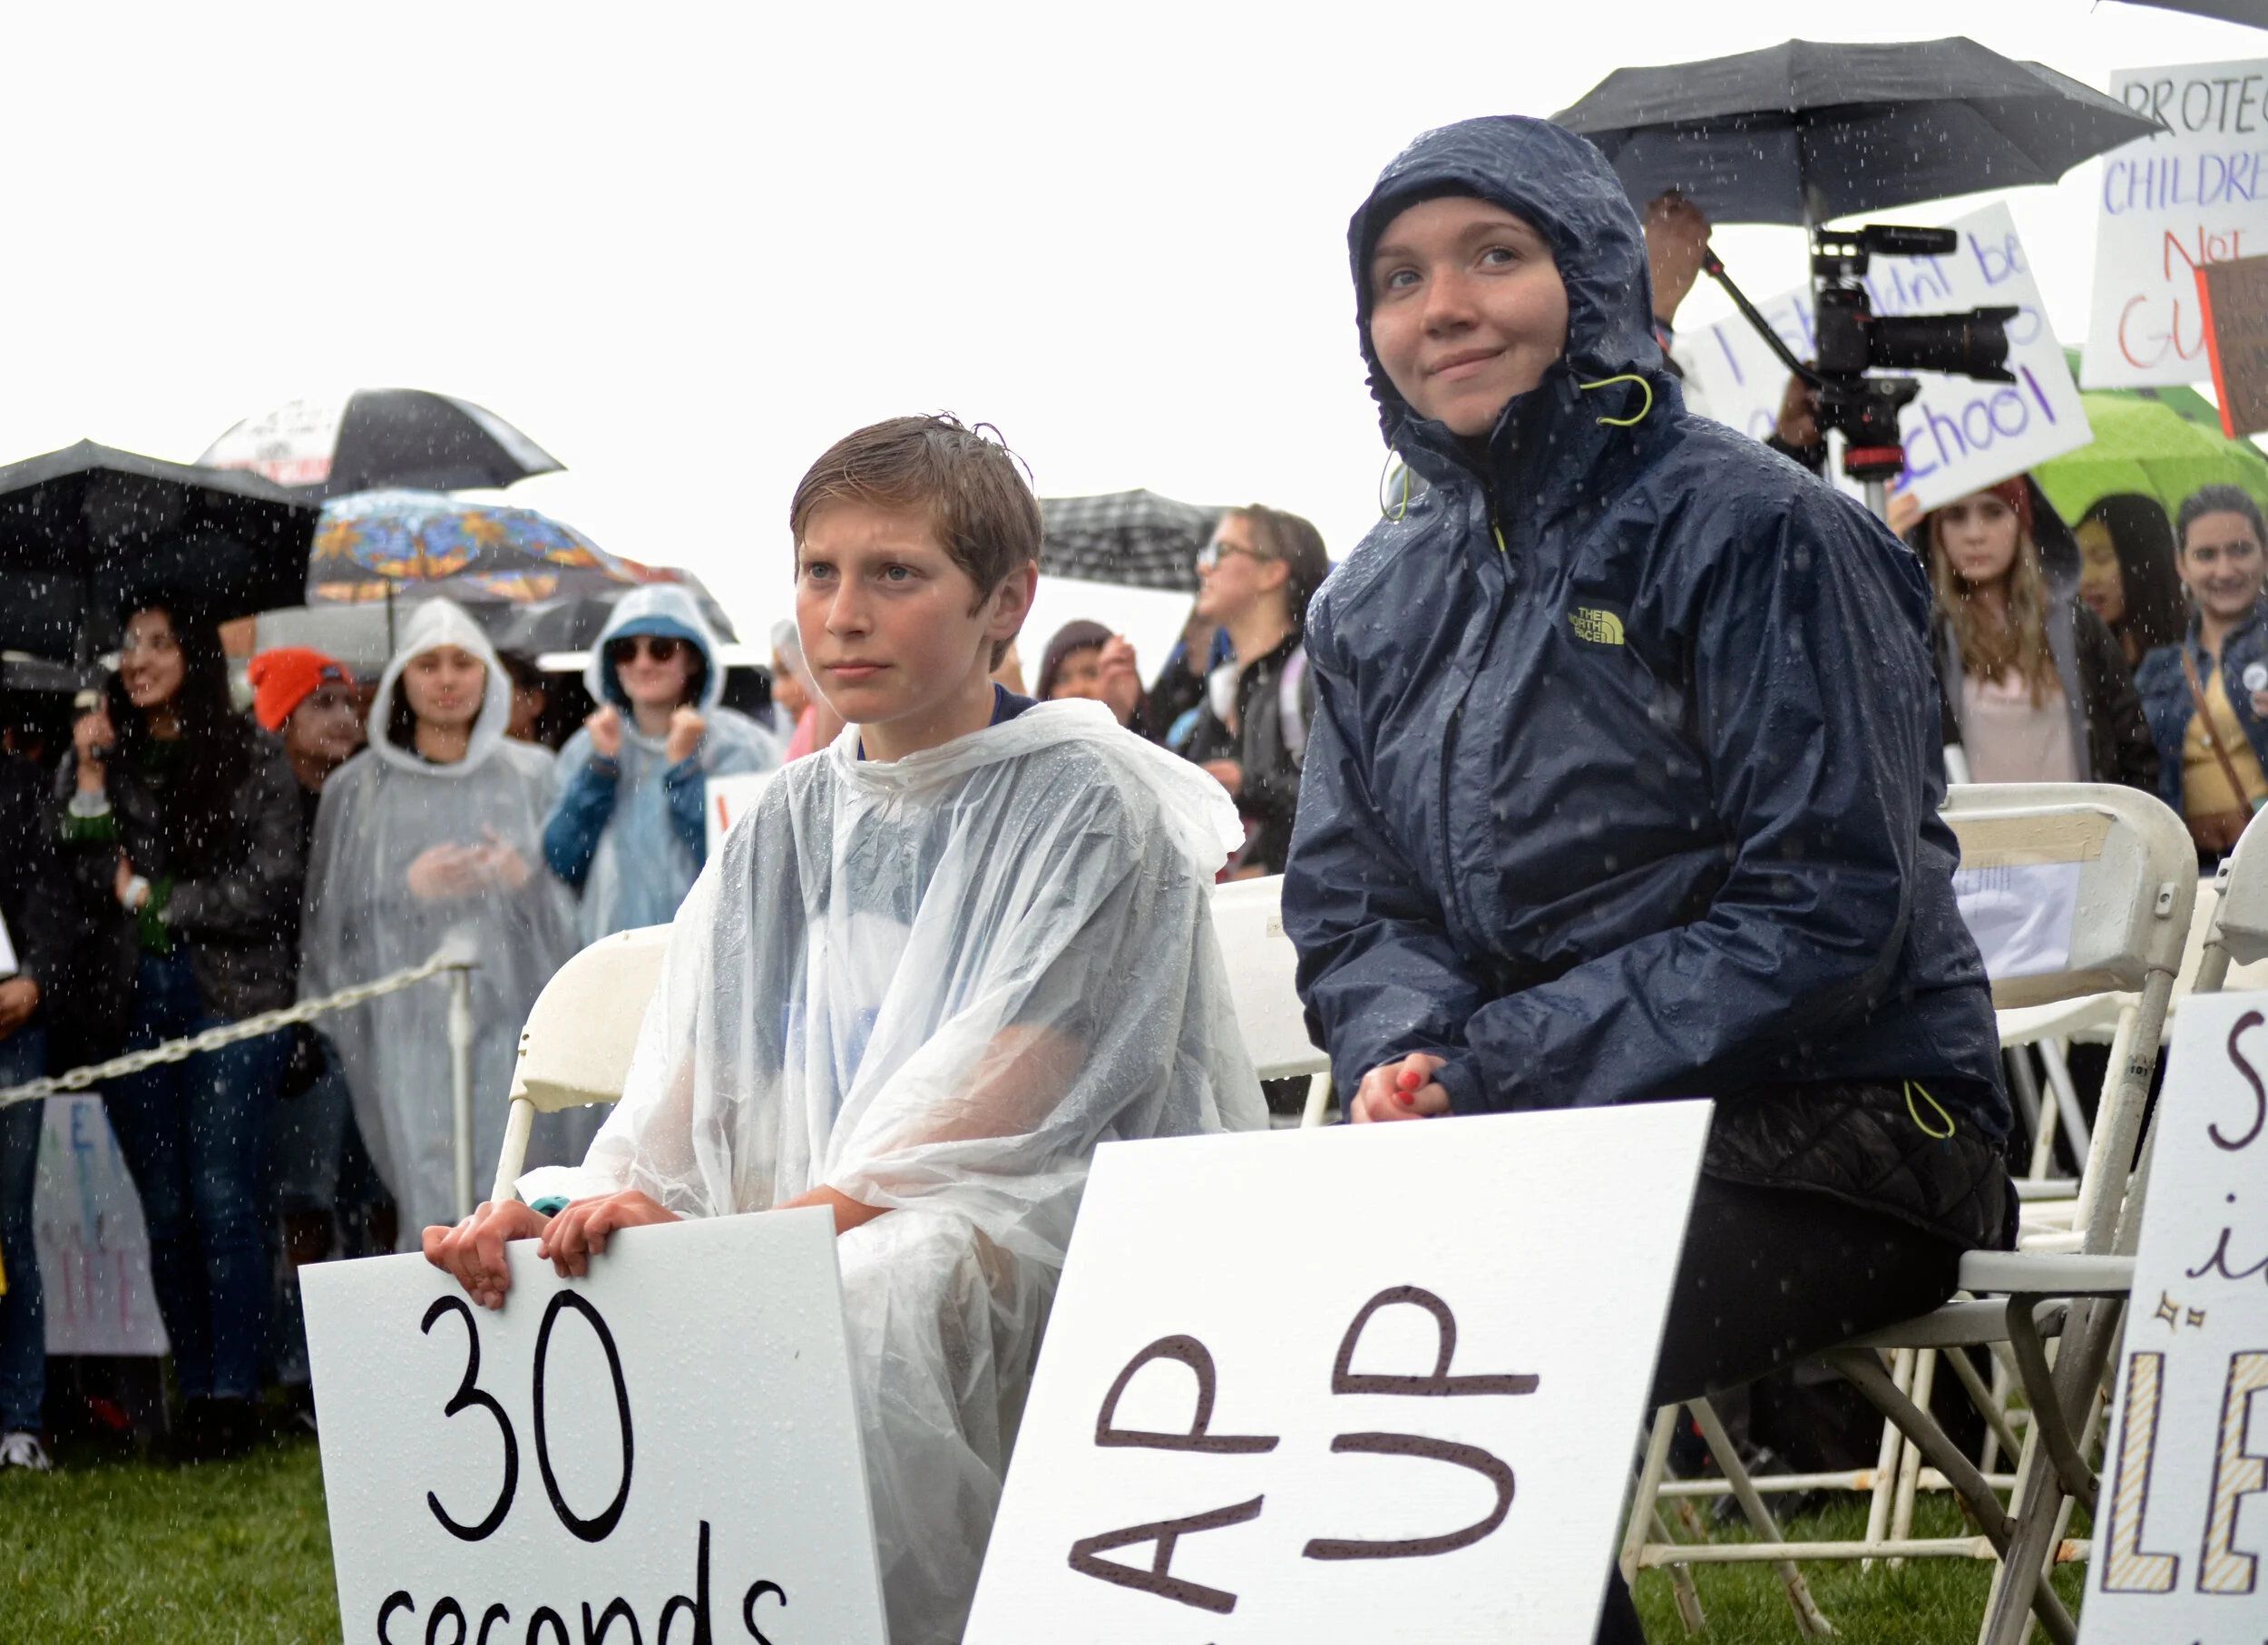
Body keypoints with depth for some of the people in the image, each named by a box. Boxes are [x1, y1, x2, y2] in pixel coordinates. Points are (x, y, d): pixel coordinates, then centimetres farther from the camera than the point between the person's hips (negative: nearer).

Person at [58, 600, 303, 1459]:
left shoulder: (251, 754, 3)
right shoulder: (99, 760, 12)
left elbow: (272, 884, -3)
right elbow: (83, 891, 2)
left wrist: (156, 898, -4)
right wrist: (90, 782, -6)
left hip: (230, 996, -3)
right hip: (130, 1002, 3)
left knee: (224, 1197, -9)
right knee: (167, 1209, 3)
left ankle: (235, 1395, -7)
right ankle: (194, 1393, 8)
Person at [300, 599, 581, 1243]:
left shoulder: (533, 775, 11)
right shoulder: (359, 790, 9)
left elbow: (578, 894, 10)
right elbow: (335, 916, 7)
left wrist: (526, 881, -9)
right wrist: (407, 890, -8)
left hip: (512, 1020, 1)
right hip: (411, 1029, -1)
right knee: (433, 1198, -11)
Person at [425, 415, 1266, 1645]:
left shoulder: (1092, 807, -3)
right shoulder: (783, 835, 16)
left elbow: (986, 1126, -13)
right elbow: (684, 1108, 9)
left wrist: (731, 1241, -24)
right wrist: (568, 1212, -13)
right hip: (811, 1245, 6)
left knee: (878, 1289, -36)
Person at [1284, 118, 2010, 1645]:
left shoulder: (1751, 529, -7)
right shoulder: (1380, 600, 14)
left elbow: (1832, 905, -14)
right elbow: (1347, 905, 14)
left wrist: (1498, 1069, -17)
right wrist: (1405, 1061, -12)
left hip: (1835, 1127, -6)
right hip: (1522, 1157, 6)